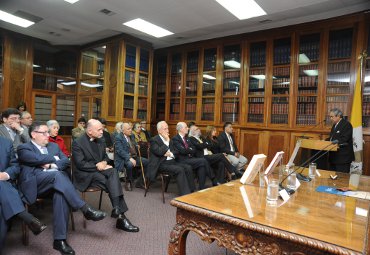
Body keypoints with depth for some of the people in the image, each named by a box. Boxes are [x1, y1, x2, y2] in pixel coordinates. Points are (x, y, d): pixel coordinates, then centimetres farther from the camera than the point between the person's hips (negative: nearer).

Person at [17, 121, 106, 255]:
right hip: (35, 184, -4)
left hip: (55, 181, 4)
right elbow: (38, 159, -12)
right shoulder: (24, 148, 8)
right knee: (57, 174, -35)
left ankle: (60, 239, -27)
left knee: (61, 194, -32)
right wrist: (55, 158, 3)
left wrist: (51, 165, -5)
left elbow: (66, 162, 11)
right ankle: (85, 209, -32)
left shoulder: (54, 146, 24)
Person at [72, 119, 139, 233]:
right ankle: (120, 215, -26)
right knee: (113, 183, -28)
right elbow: (80, 164, -16)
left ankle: (117, 209, -34)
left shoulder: (100, 141, 12)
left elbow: (105, 156, 19)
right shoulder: (77, 143, -9)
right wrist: (97, 166, -19)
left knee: (113, 171, -29)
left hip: (99, 170, 6)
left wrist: (104, 163, -4)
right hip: (85, 174, -6)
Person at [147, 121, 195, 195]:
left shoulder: (168, 139, 17)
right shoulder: (154, 140, -4)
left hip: (171, 161, 7)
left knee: (188, 168, -14)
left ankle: (191, 191, -10)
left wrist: (171, 154, -7)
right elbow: (159, 152, -19)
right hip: (161, 164, -7)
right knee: (180, 170, -28)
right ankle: (185, 194, -22)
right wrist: (167, 141, -13)